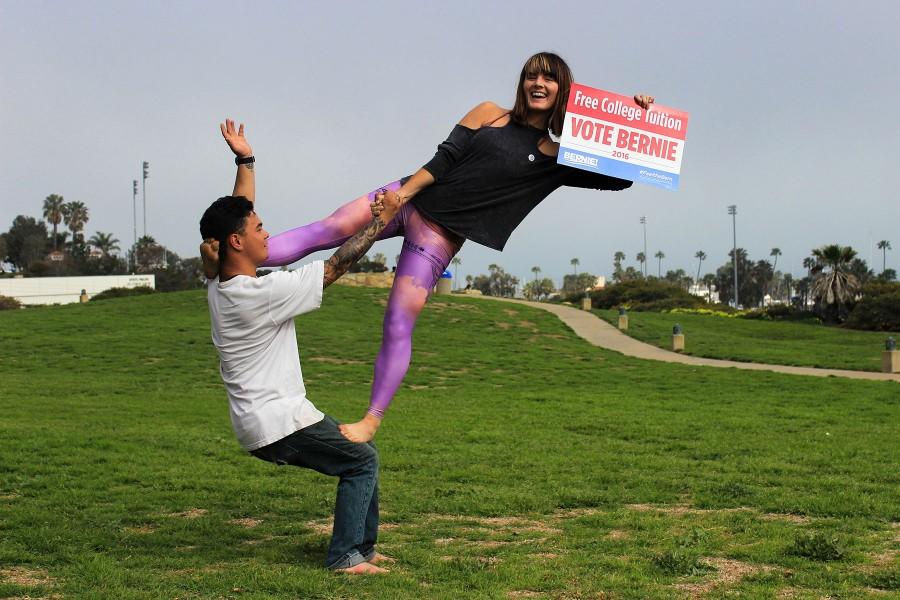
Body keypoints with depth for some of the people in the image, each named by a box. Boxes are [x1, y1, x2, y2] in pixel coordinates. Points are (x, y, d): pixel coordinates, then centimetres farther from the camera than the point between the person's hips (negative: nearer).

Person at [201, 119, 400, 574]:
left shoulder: (217, 286, 3)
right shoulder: (264, 292, -21)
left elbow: (235, 214, 16)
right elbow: (335, 266, -15)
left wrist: (245, 160, 20)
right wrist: (378, 223, -6)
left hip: (256, 425, 9)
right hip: (280, 422, -9)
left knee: (356, 454, 19)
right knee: (362, 460, 5)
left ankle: (362, 546, 24)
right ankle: (345, 555, 3)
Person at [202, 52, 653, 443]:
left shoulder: (555, 158, 8)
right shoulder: (489, 115, 11)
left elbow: (619, 177, 8)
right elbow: (444, 159, 3)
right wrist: (401, 193, -9)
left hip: (441, 236, -2)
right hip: (408, 199, 2)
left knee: (398, 324, -9)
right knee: (328, 228, -18)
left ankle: (371, 421, 0)